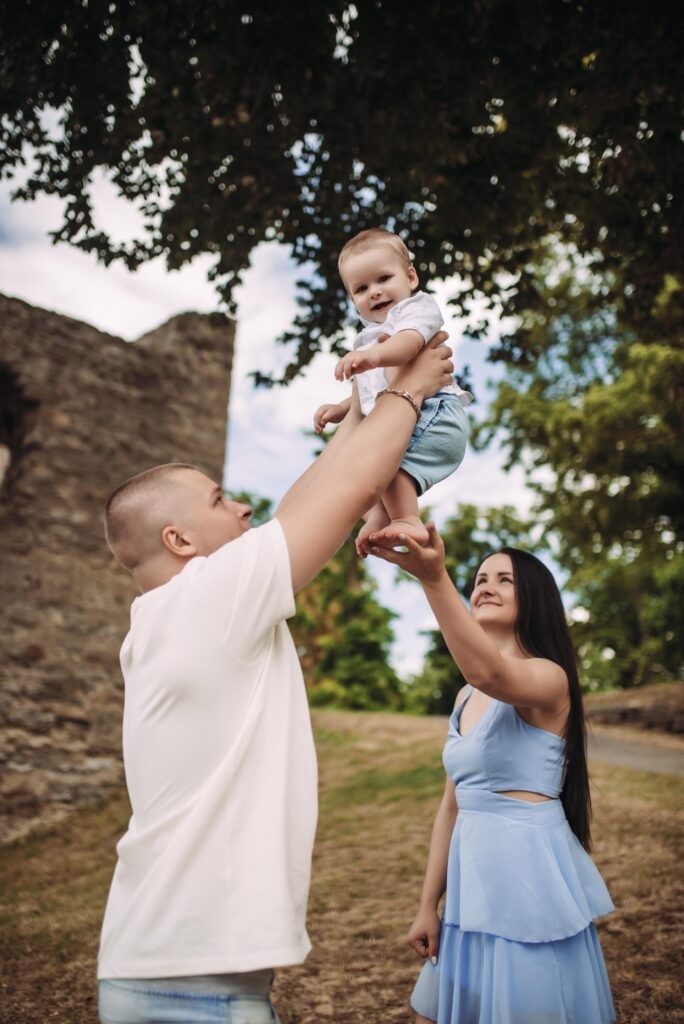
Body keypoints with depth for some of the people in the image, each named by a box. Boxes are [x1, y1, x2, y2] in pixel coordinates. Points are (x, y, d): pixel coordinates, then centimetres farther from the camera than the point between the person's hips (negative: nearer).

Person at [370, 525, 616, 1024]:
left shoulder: (549, 678, -12)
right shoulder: (467, 698, 12)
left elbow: (491, 673, -36)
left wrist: (434, 578, -50)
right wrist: (428, 905, 12)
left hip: (531, 874, -7)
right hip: (473, 884, 8)